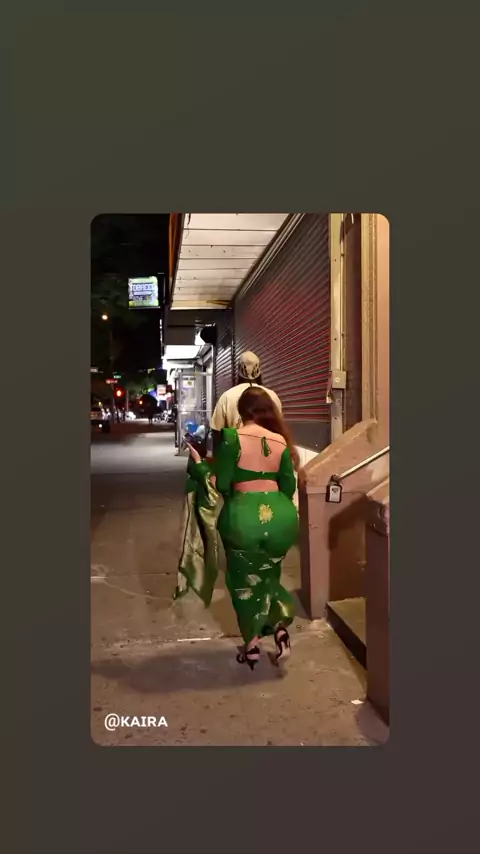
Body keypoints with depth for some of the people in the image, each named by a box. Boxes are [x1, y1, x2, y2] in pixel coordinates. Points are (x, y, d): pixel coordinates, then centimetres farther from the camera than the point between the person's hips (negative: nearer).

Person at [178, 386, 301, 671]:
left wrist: (198, 464, 6)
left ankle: (253, 645, 26)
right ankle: (280, 625, 11)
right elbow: (289, 487, 7)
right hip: (280, 515, 4)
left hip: (244, 515, -3)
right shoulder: (281, 440, 4)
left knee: (244, 579, 17)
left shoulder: (232, 437, -7)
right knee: (269, 574, 27)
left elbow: (221, 485, -7)